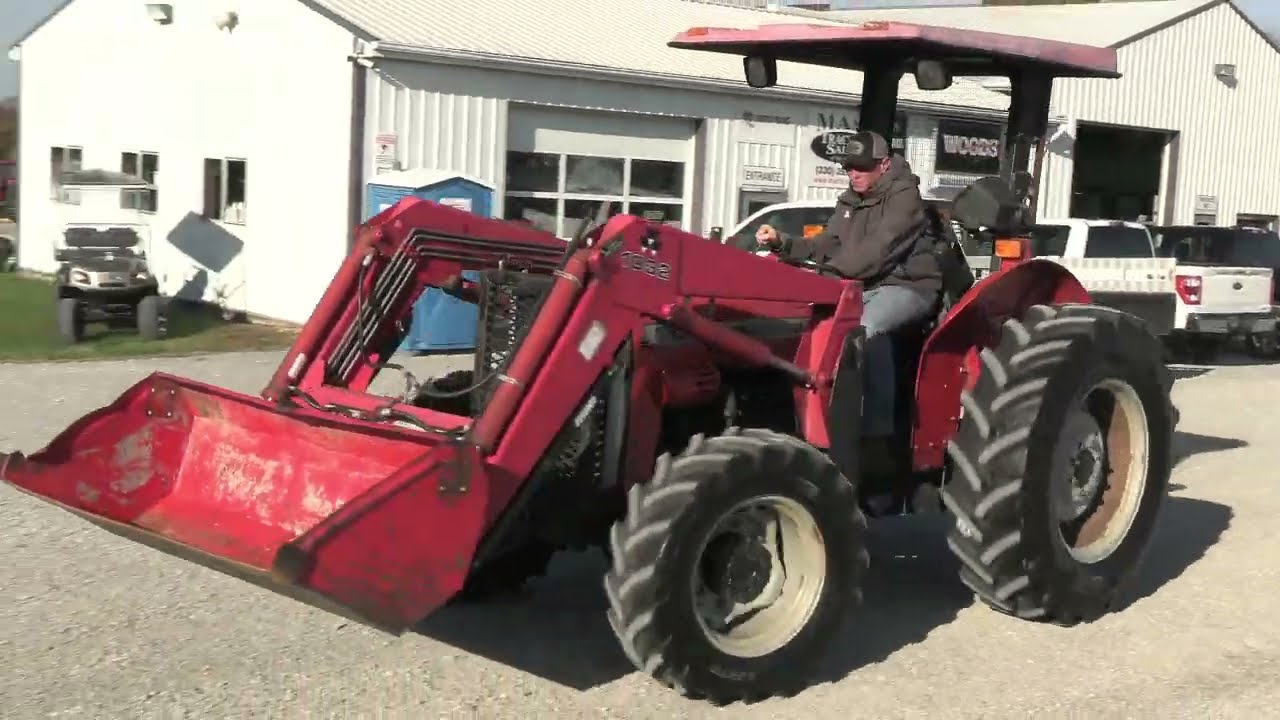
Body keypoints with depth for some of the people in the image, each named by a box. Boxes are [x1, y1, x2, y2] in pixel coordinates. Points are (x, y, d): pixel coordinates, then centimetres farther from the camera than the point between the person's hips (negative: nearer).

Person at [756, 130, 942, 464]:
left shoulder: (904, 196, -12)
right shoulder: (850, 202, 14)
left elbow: (878, 249, -25)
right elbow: (825, 245, 9)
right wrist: (782, 243, -8)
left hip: (907, 287, -8)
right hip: (864, 287, 8)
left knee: (868, 327, -37)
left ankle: (878, 431, -34)